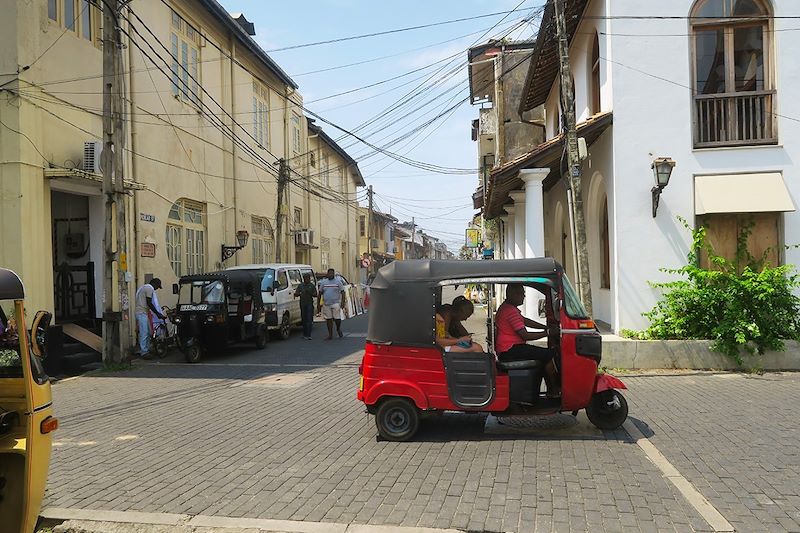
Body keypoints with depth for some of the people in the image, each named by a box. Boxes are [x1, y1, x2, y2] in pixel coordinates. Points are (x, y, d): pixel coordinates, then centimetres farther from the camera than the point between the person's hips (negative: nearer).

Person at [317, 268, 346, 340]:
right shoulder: (323, 282, 10)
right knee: (328, 319, 5)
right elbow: (320, 293, 13)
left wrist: (342, 302, -10)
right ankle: (330, 335, 13)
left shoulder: (338, 282, 3)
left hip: (336, 303, -3)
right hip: (326, 304, 3)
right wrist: (318, 304, 9)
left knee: (337, 318, -8)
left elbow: (342, 292, 0)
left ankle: (338, 329, 22)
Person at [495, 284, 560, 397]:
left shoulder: (506, 308, 17)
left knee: (544, 355, 17)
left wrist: (545, 327, 14)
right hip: (510, 350, -11)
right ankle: (554, 390, -3)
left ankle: (550, 390, 14)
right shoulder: (511, 311, -18)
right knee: (548, 354, -13)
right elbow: (525, 335, -20)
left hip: (506, 350, 11)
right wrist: (546, 333, -11)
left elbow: (525, 321, 21)